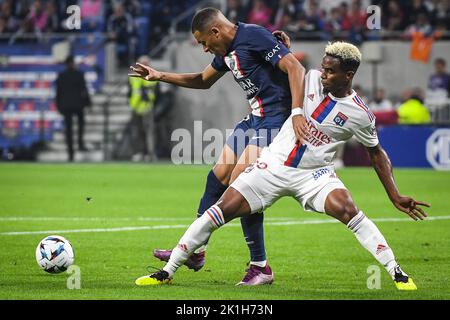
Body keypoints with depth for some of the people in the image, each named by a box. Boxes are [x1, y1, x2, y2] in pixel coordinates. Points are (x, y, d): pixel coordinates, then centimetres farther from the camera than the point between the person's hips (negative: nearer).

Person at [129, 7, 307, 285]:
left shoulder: (254, 36, -16)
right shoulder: (227, 51, 14)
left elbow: (295, 68, -23)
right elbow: (204, 80, 33)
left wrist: (297, 113, -32)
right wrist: (161, 76, 26)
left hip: (275, 119, -10)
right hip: (255, 118, 10)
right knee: (217, 178, 12)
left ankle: (260, 268, -6)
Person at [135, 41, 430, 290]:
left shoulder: (359, 114, -8)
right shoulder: (310, 79, -3)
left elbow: (377, 154, 6)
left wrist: (395, 197, 2)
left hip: (314, 174, -2)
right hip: (275, 164, 2)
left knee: (347, 210, -30)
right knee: (223, 210, -9)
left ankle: (397, 274, -18)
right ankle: (168, 271, 0)